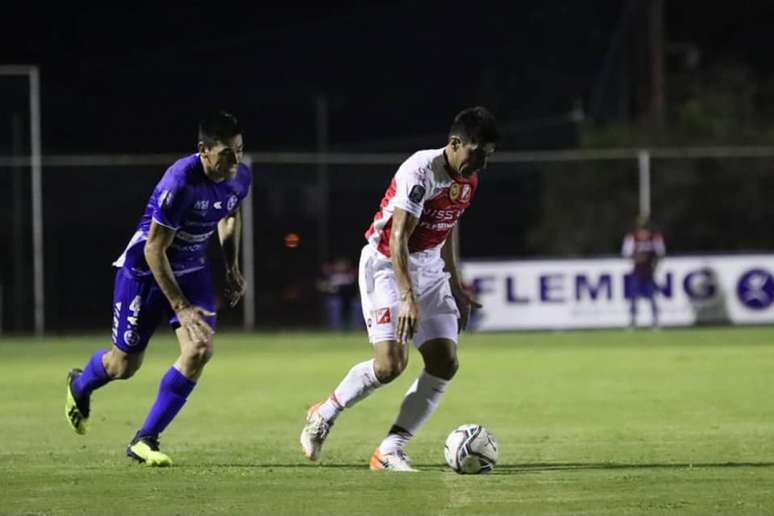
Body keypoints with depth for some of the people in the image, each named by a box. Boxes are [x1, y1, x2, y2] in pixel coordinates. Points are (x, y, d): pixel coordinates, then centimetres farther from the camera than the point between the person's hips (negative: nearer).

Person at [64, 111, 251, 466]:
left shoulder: (240, 178, -11)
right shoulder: (180, 182, -33)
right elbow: (154, 249, -27)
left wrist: (232, 268, 7)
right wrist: (181, 307, -27)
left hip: (192, 269, 6)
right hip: (145, 269, -6)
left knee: (199, 351, -15)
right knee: (125, 365, 6)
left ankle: (144, 441, -3)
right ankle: (80, 385, 45)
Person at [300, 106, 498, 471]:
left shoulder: (468, 180, 3)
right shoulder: (420, 172, -23)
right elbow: (398, 237, -28)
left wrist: (455, 287, 21)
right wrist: (408, 298, -36)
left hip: (429, 270, 8)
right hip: (387, 265, -8)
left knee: (445, 363, -7)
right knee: (390, 363, -19)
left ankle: (390, 451, -2)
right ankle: (324, 414, 7)